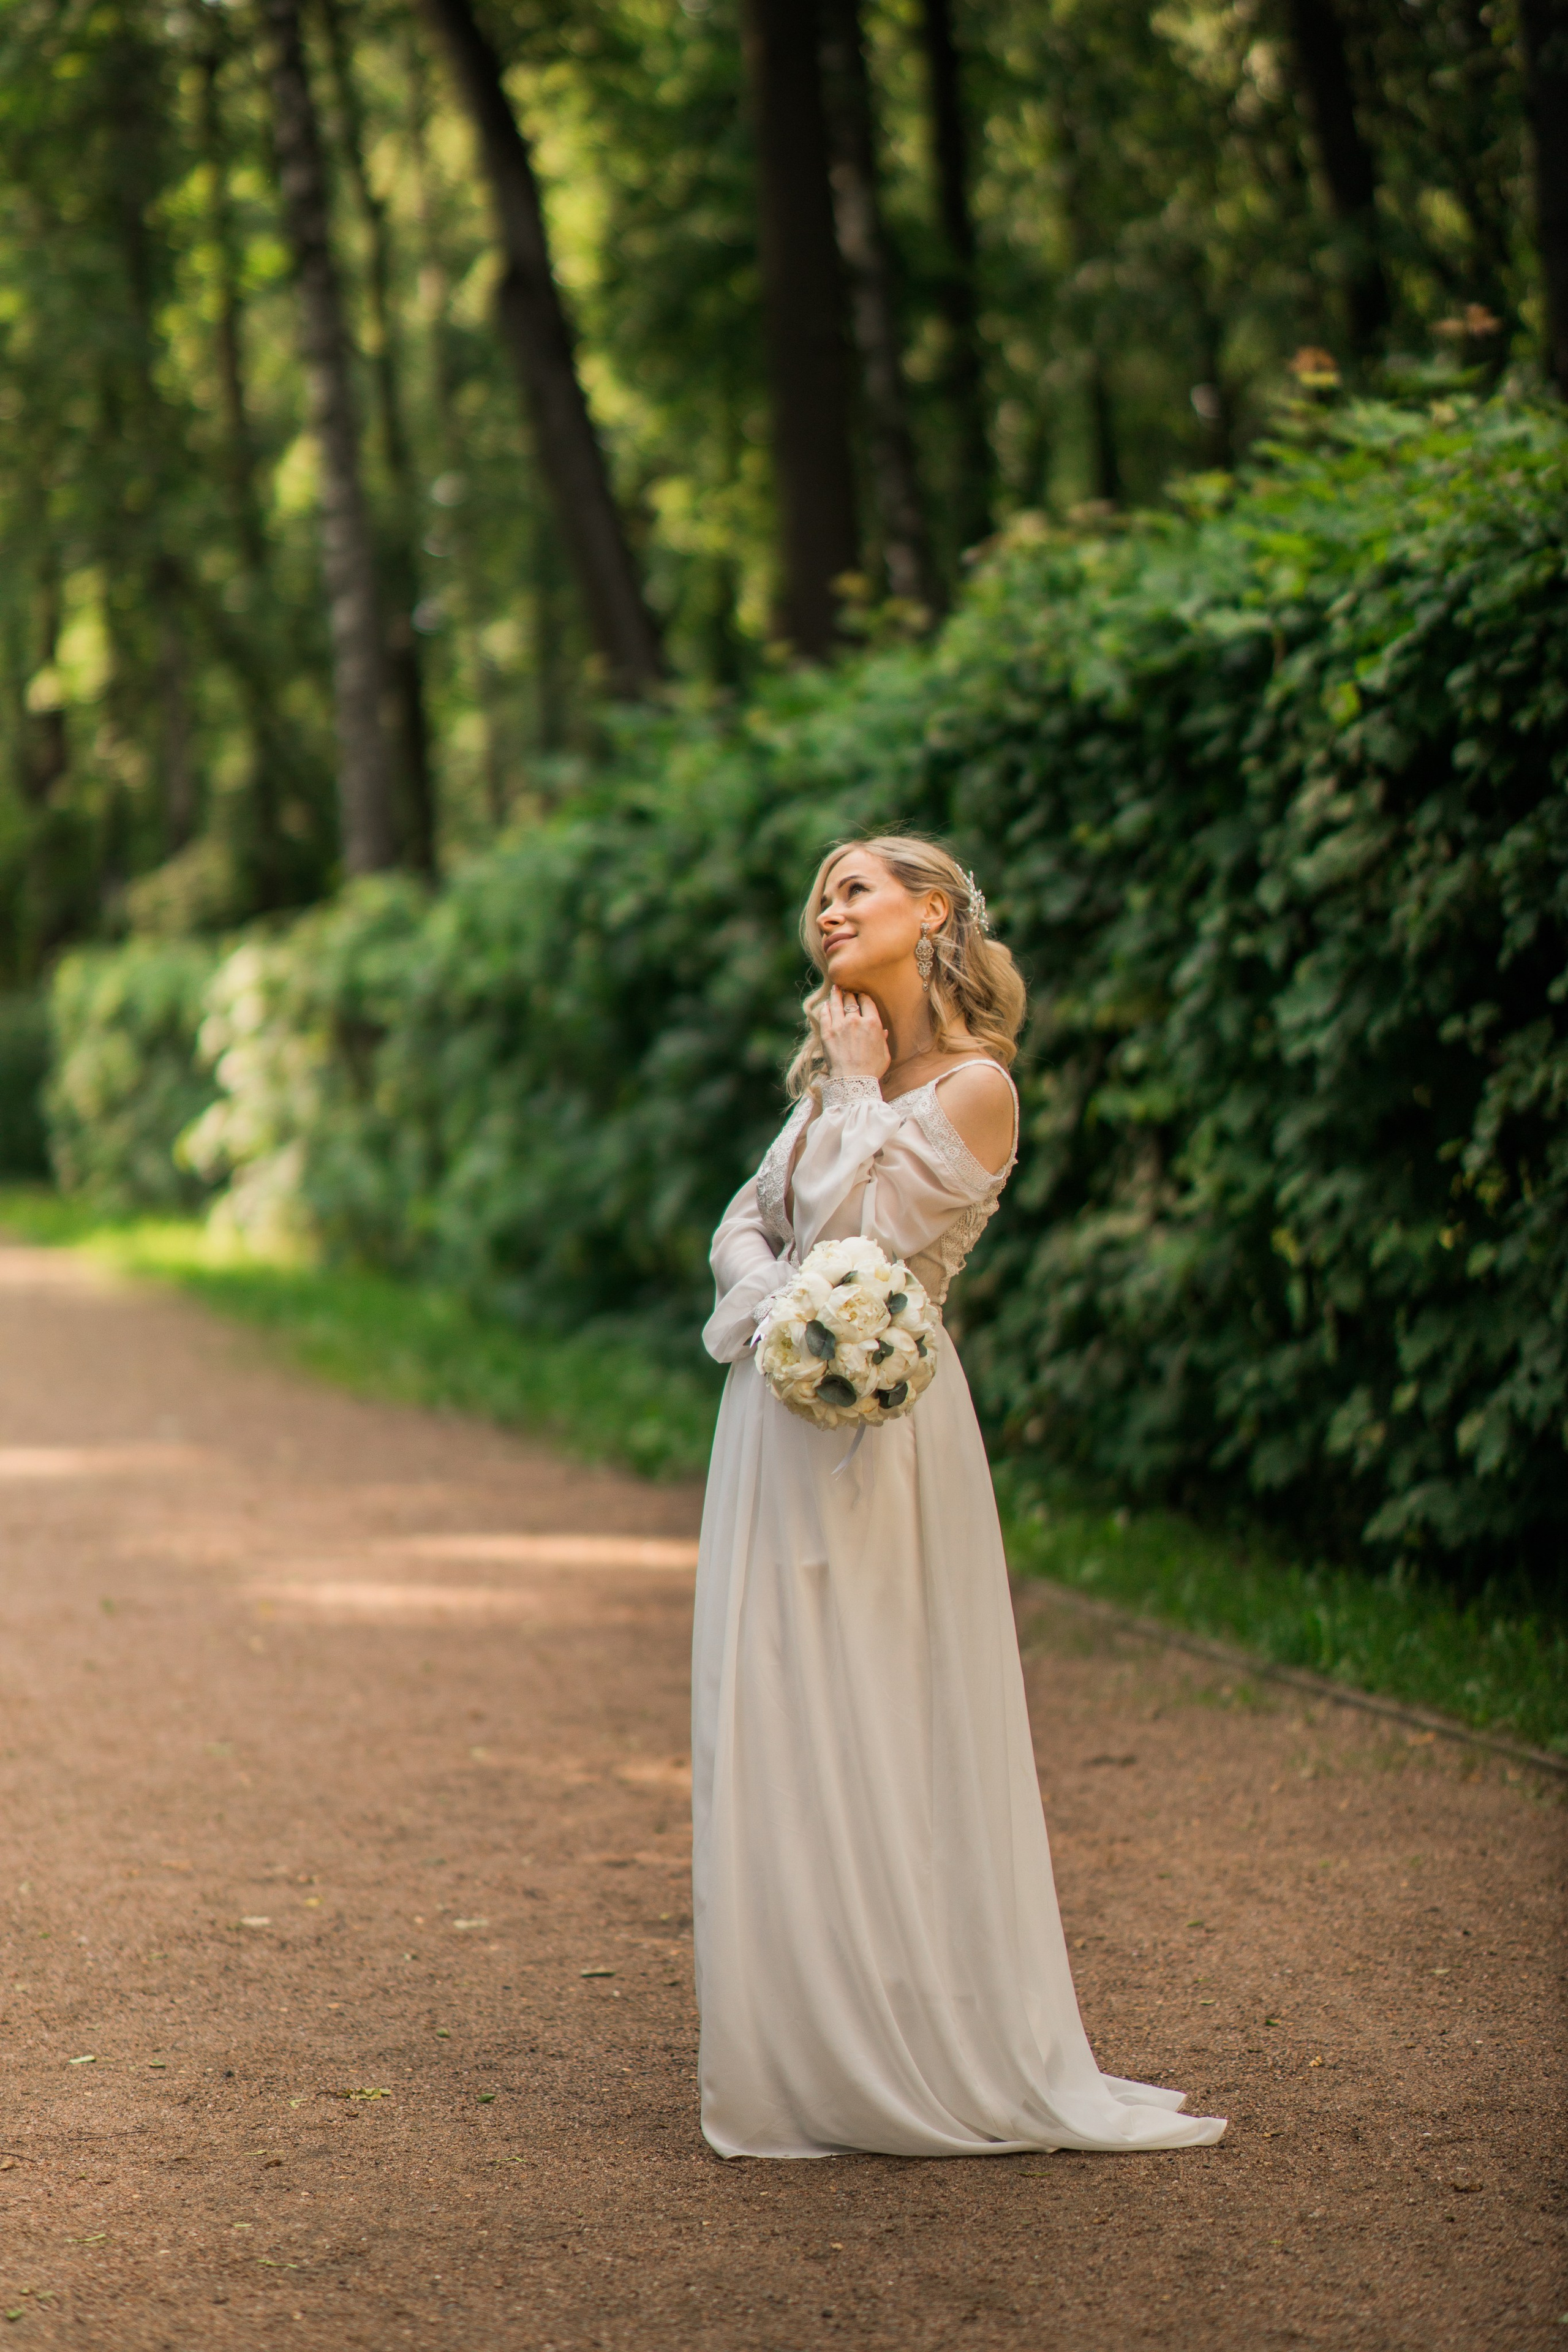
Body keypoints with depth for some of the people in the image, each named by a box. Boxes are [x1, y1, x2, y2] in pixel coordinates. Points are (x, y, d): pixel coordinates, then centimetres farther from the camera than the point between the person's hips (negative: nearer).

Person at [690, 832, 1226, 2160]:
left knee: (875, 1741, -4)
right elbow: (746, 1226, 13)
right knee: (777, 1737, 7)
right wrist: (773, 1299, -8)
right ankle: (809, 2046, 14)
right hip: (781, 1419, 8)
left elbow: (856, 1240, -16)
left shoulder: (973, 1084, -10)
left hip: (872, 1434, -8)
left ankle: (925, 2058, 6)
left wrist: (855, 1091, -7)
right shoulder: (847, 1073, 15)